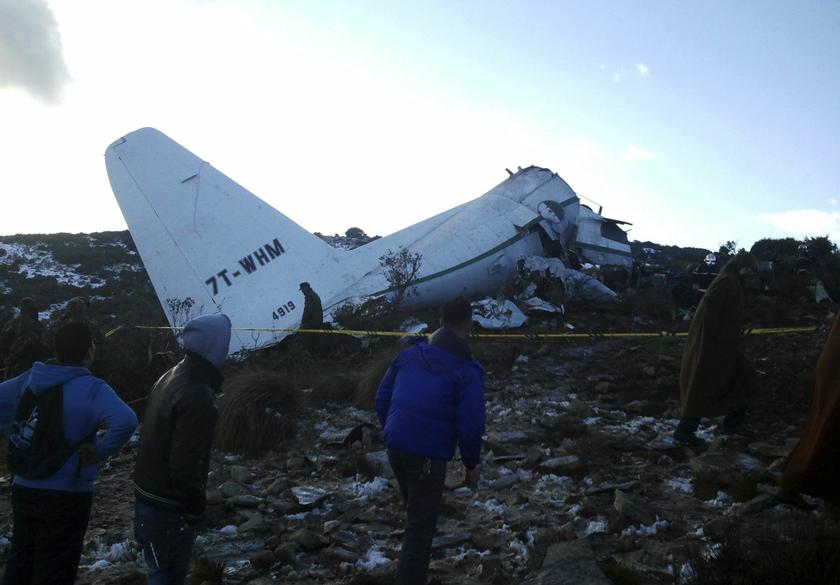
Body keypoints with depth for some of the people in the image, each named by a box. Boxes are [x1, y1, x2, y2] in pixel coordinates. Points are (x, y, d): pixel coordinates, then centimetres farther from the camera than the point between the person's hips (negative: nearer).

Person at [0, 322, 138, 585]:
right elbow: (126, 421, -34)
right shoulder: (91, 388, -19)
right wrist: (102, 451, -20)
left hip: (24, 489, 6)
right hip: (66, 495, -6)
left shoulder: (31, 378, 0)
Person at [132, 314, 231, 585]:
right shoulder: (197, 395, -27)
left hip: (148, 493, 9)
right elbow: (185, 464, -28)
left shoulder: (169, 377, 4)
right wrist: (196, 508, -15)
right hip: (169, 505, -9)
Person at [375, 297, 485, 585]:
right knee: (420, 529, 5)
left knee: (415, 511, 29)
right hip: (429, 456, -7)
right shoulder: (467, 372, -13)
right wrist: (471, 464, -1)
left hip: (395, 448, 7)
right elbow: (471, 426, -16)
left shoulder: (410, 355, 3)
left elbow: (382, 397, 9)